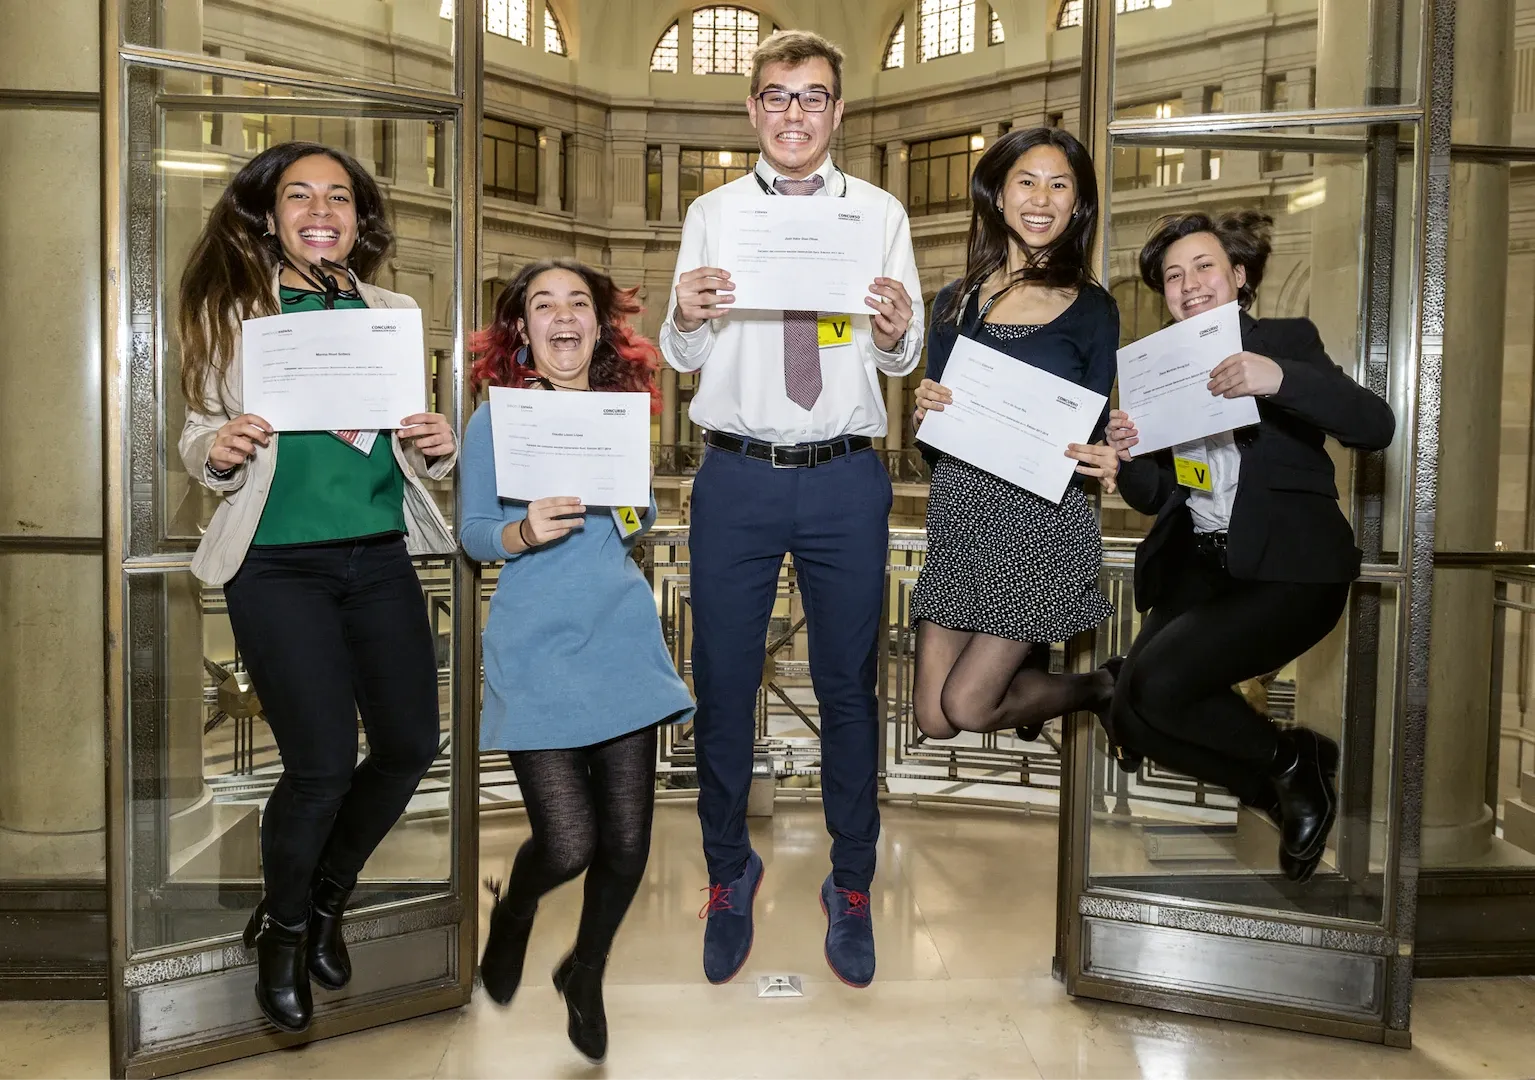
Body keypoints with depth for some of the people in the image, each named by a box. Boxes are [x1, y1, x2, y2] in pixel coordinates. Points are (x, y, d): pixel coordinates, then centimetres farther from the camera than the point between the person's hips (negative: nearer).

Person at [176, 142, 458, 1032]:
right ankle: (284, 929, 24)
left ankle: (324, 898, 33)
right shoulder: (233, 311, 2)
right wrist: (215, 450, -17)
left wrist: (438, 447, -7)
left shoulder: (394, 312, 10)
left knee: (412, 745, 3)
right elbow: (200, 432, 6)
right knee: (323, 764, -8)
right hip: (278, 564, -4)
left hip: (380, 558, 4)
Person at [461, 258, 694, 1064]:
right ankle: (511, 910, 30)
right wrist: (523, 532, -20)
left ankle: (586, 975, 35)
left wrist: (636, 518, -3)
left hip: (621, 637, 3)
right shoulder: (493, 421, 0)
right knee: (568, 844, -9)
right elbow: (472, 535, 0)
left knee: (627, 839, 4)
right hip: (536, 646, -3)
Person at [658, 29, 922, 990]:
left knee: (849, 689, 10)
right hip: (738, 477, 1)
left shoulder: (881, 213, 5)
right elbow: (683, 359, 5)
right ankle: (730, 874, 32)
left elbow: (904, 360, 3)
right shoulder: (712, 214, 7)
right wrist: (686, 318, -17)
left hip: (847, 479, 0)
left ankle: (852, 886, 30)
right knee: (723, 686, 9)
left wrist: (896, 332, -19)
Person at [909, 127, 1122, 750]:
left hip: (1044, 519, -3)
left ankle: (1100, 687, 25)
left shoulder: (1091, 308, 0)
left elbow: (1094, 433, 4)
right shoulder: (956, 302, 7)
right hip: (959, 512, 4)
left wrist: (1104, 466, -18)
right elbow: (931, 443, 8)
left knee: (966, 707, -4)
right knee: (931, 719, 4)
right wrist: (923, 416, -14)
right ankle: (1027, 655, 36)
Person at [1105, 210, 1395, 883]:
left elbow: (1375, 427, -15)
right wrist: (1126, 457, -8)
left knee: (1159, 684, -23)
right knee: (1130, 717, -8)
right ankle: (1289, 791, 13)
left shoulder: (1287, 340, 1)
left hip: (1289, 568, -6)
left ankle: (1290, 758, 6)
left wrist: (1280, 378, -30)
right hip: (1198, 565, 6)